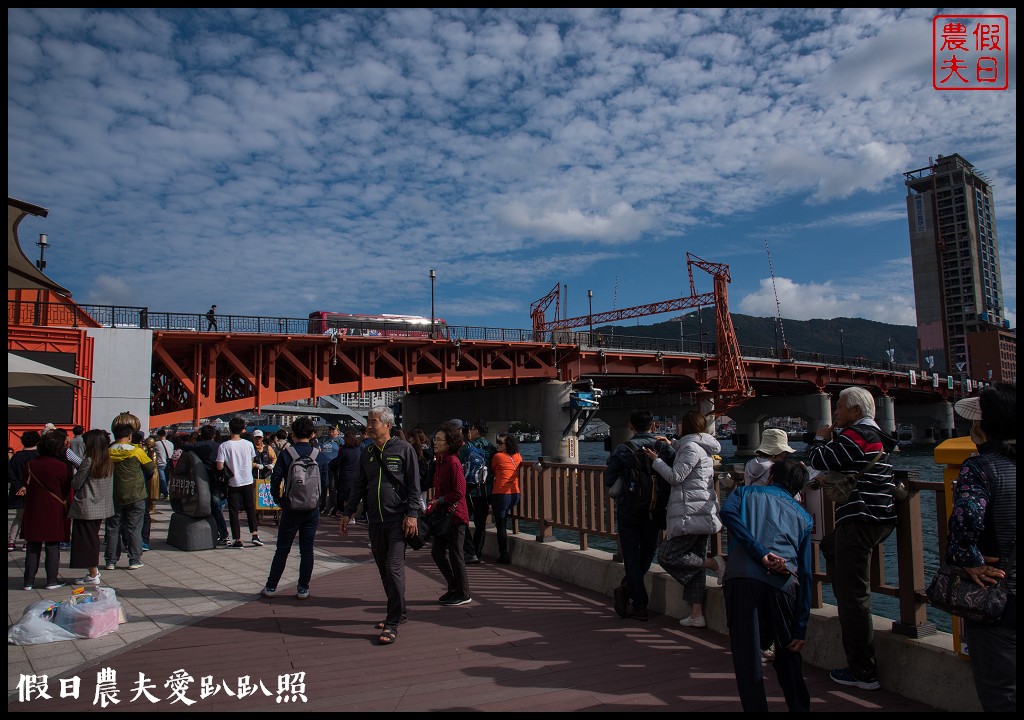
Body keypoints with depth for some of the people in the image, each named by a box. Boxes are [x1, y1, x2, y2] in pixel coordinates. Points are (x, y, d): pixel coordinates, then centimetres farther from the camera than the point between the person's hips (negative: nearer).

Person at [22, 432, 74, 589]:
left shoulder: (31, 465, 0)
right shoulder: (62, 466, -10)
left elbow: (26, 487, 9)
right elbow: (67, 491, -5)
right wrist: (67, 509, 7)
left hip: (33, 512, 3)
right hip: (54, 512, -3)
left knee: (32, 547, 11)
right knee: (53, 547, 4)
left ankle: (29, 581, 15)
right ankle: (52, 580, 8)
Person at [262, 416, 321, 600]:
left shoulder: (286, 454, -7)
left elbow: (275, 480, -9)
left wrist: (279, 501, 5)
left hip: (291, 509, -1)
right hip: (313, 509, 1)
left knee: (282, 550, 10)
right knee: (307, 550, 8)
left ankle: (271, 587, 17)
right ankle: (303, 589, 11)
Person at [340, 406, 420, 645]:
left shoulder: (404, 449, -4)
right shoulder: (368, 453, 12)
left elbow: (414, 485, -6)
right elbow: (359, 486, 19)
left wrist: (412, 514, -13)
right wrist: (348, 513, 15)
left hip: (397, 520, -6)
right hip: (375, 520, 6)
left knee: (394, 568, -10)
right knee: (383, 569, 11)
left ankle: (392, 624, -4)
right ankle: (398, 612, 26)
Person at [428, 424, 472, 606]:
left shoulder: (453, 463, -18)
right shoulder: (439, 461, 10)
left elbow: (459, 493, -20)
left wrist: (439, 501, -13)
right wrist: (433, 505, 7)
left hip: (455, 514, -9)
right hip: (442, 513, 9)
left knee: (455, 554, 1)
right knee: (437, 552, 13)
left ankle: (464, 594, 16)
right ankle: (454, 588, 29)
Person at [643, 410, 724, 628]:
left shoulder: (691, 447, -11)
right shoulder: (702, 448, 18)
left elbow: (675, 476, -14)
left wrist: (656, 459, -3)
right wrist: (671, 444, 37)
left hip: (690, 515, -10)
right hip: (701, 514, 10)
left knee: (667, 556, -8)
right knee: (693, 561, 8)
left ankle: (713, 563, -11)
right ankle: (697, 615, 8)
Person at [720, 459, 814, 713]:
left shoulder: (746, 492, 22)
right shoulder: (803, 517, 26)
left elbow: (727, 512, -5)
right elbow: (806, 574, 18)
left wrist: (761, 553, -10)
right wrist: (801, 629, 16)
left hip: (743, 577, -2)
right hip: (783, 581, 3)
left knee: (747, 653, 3)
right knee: (788, 652, 19)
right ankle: (799, 707, 25)